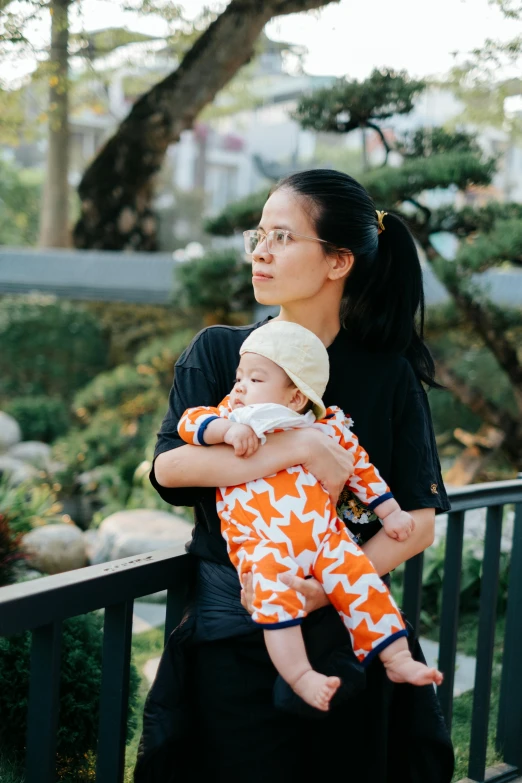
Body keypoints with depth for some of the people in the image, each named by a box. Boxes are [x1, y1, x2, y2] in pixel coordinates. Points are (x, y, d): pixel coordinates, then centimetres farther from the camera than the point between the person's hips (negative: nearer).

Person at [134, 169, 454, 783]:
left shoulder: (391, 376, -1)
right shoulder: (217, 353, 1)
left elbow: (419, 521, -5)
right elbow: (169, 467, -14)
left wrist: (328, 589, -20)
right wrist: (300, 447, -23)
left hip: (350, 640, 0)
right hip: (234, 640, 0)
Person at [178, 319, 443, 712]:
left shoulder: (326, 429, 11)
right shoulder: (233, 417, 11)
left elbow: (361, 468, 21)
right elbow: (190, 422, -2)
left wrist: (390, 512, 18)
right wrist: (228, 429, -19)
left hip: (325, 537, 2)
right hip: (262, 547, -2)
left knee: (363, 581, -16)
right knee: (274, 587, -30)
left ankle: (398, 659, -4)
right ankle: (300, 676, -30)